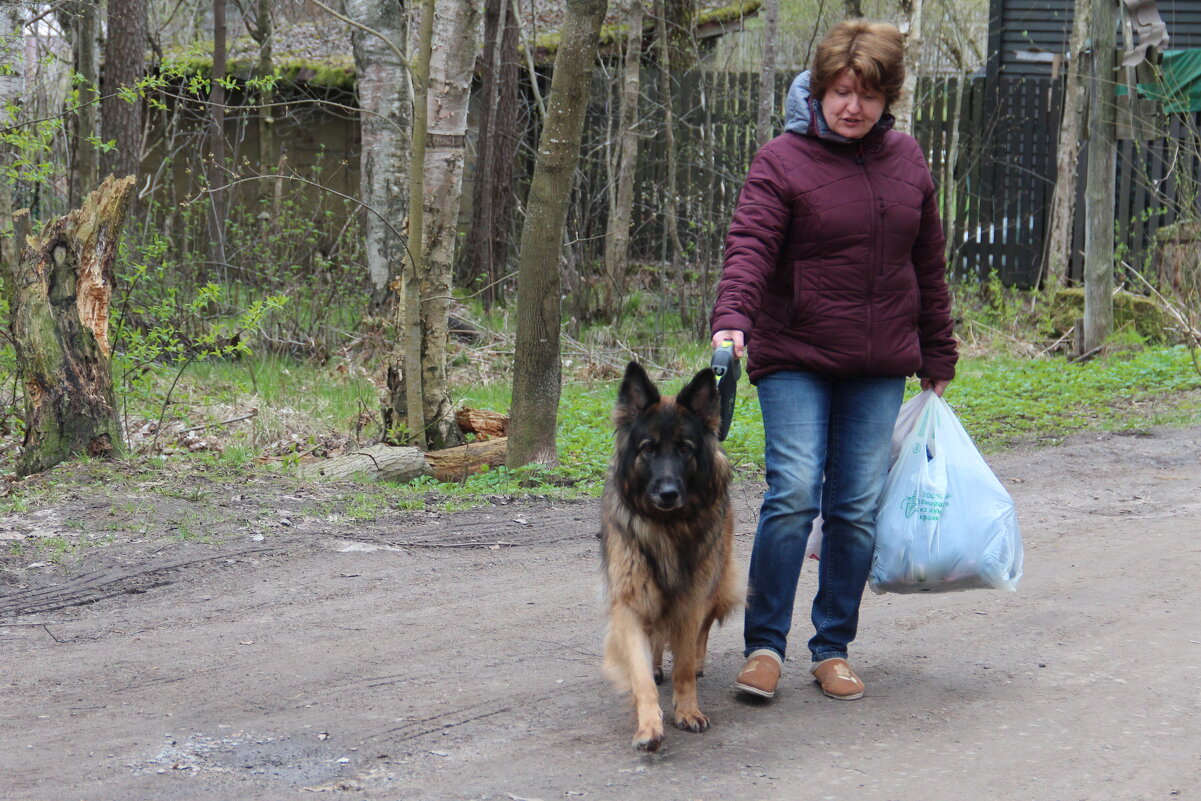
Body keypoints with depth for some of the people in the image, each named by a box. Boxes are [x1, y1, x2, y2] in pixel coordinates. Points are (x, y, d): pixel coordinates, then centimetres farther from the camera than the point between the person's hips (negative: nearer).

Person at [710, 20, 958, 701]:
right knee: (794, 493, -14)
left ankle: (835, 649, 16)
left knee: (858, 507, 3)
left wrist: (938, 357, 17)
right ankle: (765, 644, -1)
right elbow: (750, 248, -17)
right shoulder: (782, 161, -5)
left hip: (880, 369, 4)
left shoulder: (907, 160, 9)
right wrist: (732, 320, -35)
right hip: (795, 360, -4)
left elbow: (928, 262, 16)